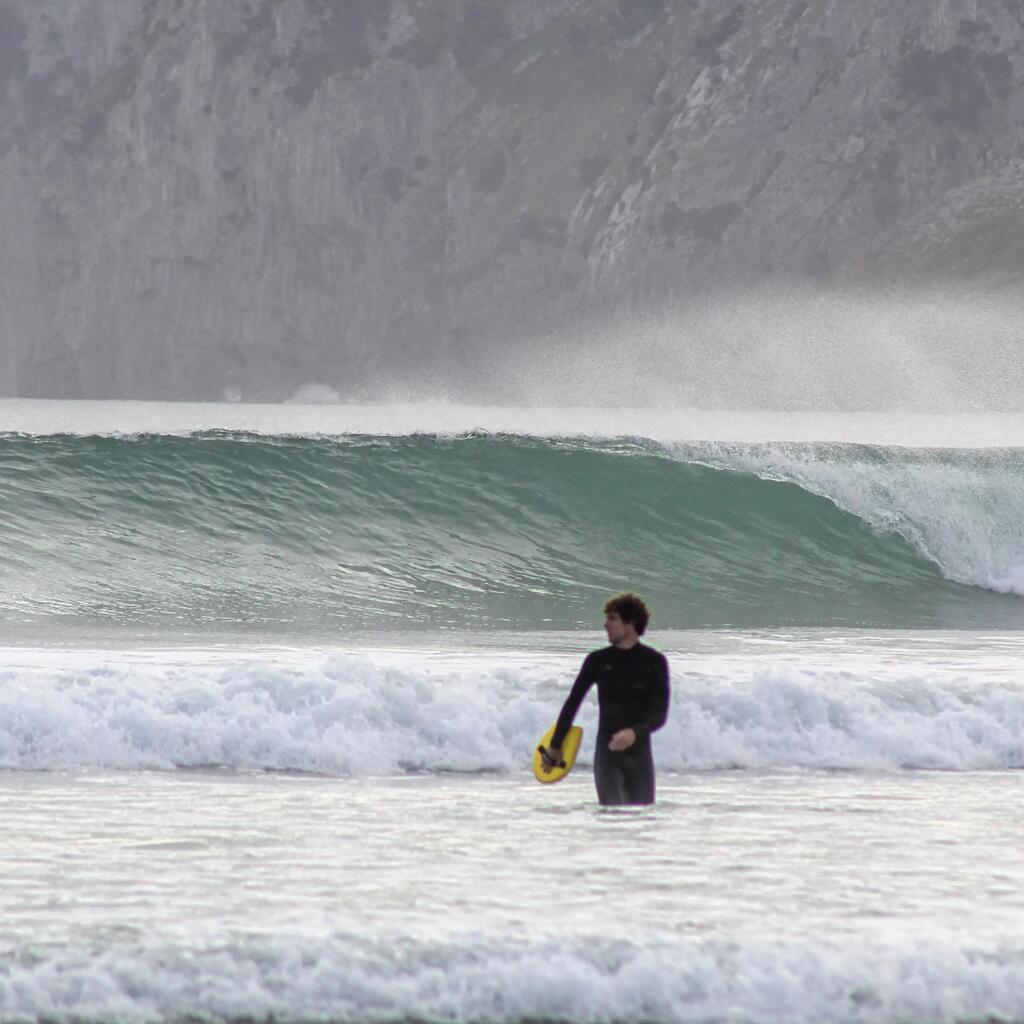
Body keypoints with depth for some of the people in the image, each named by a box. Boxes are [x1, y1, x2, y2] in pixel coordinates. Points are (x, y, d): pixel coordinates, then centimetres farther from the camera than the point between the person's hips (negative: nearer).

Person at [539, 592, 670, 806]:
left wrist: (634, 733, -27)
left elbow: (659, 714, -7)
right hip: (607, 755, 0)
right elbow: (572, 703, 13)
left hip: (640, 755, 0)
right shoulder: (598, 660, 4)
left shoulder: (654, 662, 0)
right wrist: (555, 746, 18)